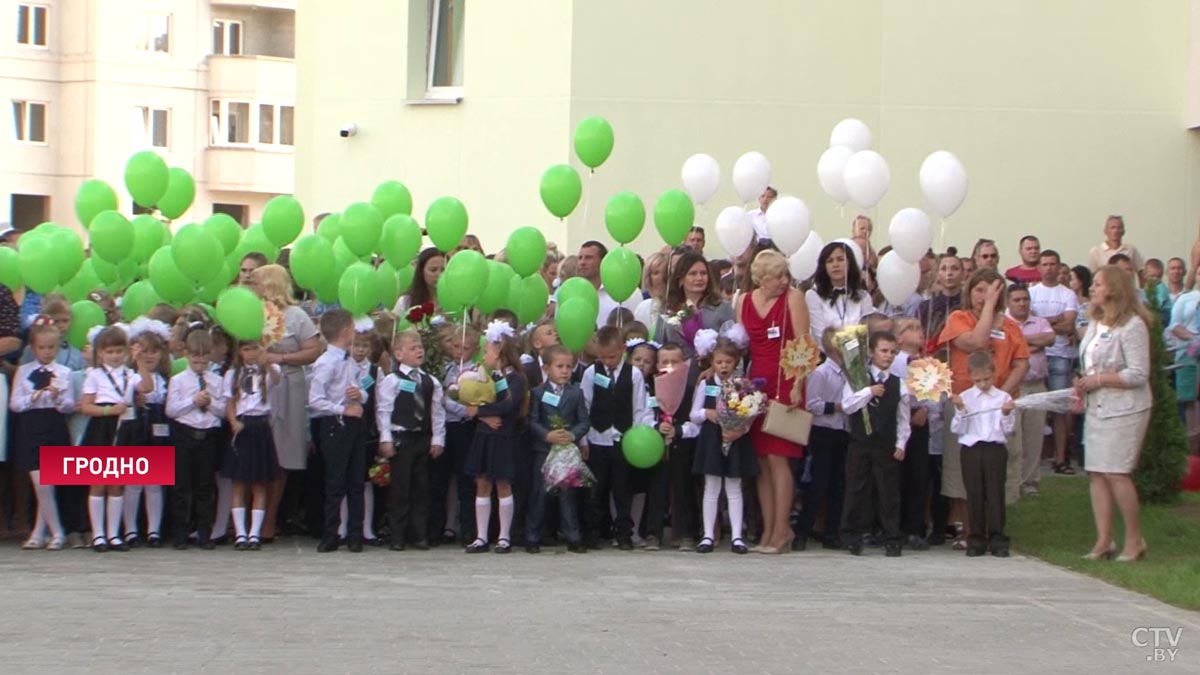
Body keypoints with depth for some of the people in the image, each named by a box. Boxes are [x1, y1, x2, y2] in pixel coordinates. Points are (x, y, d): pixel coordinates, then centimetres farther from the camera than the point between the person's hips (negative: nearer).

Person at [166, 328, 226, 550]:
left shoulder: (217, 381, 8)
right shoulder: (178, 380, 2)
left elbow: (224, 411, 5)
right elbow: (170, 410, -5)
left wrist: (211, 403, -13)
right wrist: (193, 401, -13)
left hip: (209, 434, 2)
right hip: (185, 434, -2)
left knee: (206, 486, 4)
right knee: (182, 485, 1)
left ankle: (205, 534, 10)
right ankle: (180, 534, 6)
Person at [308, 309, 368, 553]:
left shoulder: (350, 362, 12)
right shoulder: (325, 364, -13)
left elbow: (362, 391, 23)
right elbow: (315, 401, -18)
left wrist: (360, 394, 0)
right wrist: (344, 409, -17)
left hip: (355, 423, 8)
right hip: (335, 425, -8)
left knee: (357, 483, 8)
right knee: (335, 484, -3)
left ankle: (355, 536, 13)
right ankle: (330, 537, 4)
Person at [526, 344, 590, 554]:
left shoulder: (576, 393, 5)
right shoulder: (538, 393, 1)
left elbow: (585, 421, 3)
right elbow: (532, 422, -4)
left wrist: (573, 434, -15)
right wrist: (548, 435, -19)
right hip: (543, 449, -1)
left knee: (568, 494, 4)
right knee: (539, 493, 1)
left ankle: (573, 538, 8)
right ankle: (532, 538, 6)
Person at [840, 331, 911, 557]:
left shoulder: (898, 385, 6)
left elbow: (903, 418, 7)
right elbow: (847, 406, -10)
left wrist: (901, 444, -1)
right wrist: (869, 391, -16)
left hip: (887, 447, 1)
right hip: (860, 444, -1)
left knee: (889, 493, 2)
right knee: (856, 490, 3)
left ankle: (892, 540, 7)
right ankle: (851, 537, 11)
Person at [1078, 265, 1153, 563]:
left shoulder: (1132, 325, -14)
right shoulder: (1095, 323, 13)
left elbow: (1138, 374, -18)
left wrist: (1098, 380, -15)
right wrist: (1082, 386, 5)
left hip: (1124, 410, -8)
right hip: (1096, 408, 8)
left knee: (1115, 472, -10)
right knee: (1096, 473, 3)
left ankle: (1134, 538, 3)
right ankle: (1103, 540, 6)